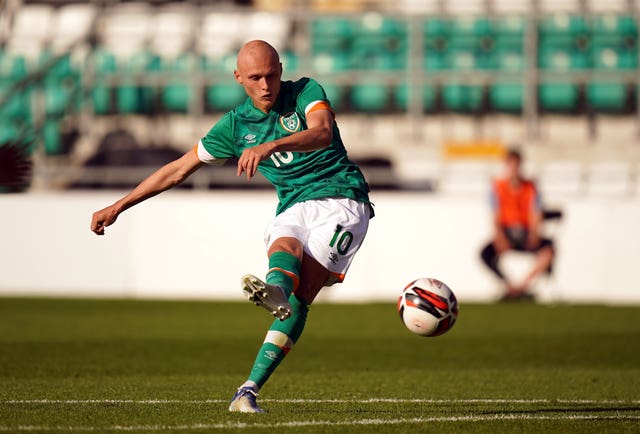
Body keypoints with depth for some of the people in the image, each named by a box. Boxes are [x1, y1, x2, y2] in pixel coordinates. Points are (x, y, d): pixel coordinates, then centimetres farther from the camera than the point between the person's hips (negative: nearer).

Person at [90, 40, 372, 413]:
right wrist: (118, 207, 12)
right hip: (293, 208, 4)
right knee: (284, 246, -34)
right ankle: (275, 290, -68)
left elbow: (322, 132, -26)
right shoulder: (236, 124, 7)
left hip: (341, 197, -4)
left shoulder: (306, 92, -4)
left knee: (299, 295, -22)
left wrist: (270, 147, -43)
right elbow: (180, 169, 14)